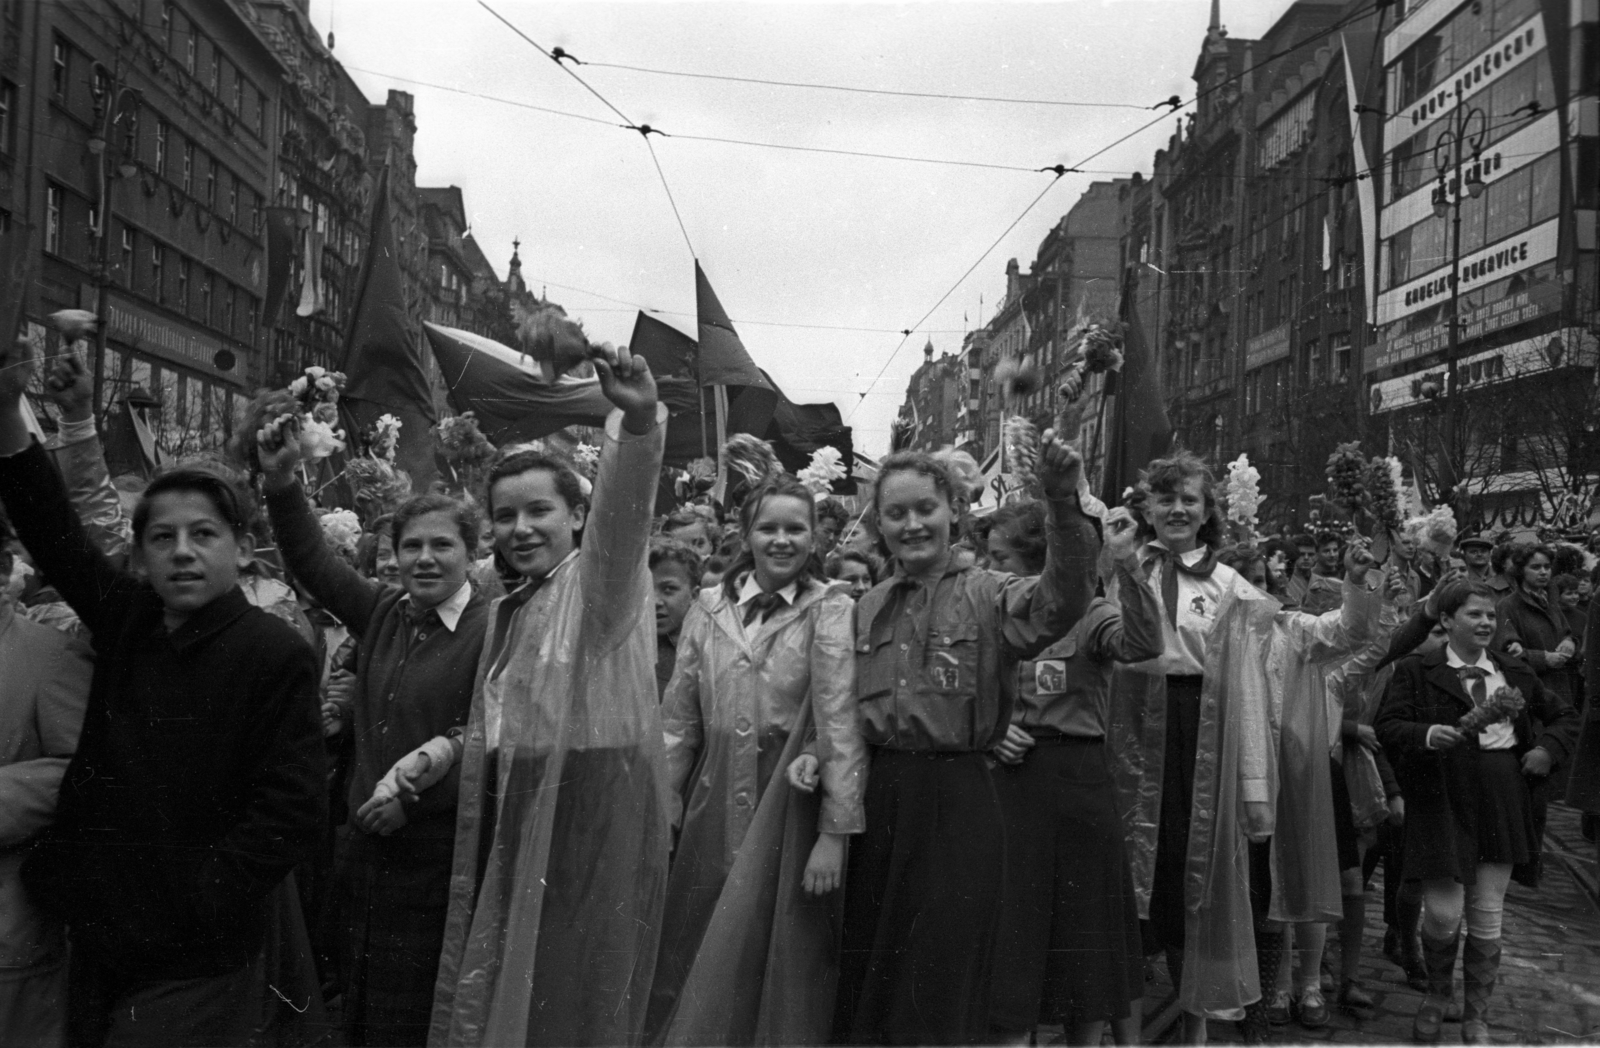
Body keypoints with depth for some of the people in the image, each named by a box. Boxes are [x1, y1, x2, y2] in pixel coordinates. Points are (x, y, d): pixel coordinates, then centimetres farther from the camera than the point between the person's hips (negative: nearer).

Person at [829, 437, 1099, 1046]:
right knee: (866, 974, 14)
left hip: (959, 803, -4)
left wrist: (1064, 505, -38)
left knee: (942, 986, 6)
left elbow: (1060, 601, -24)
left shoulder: (988, 596, -3)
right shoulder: (868, 609, 9)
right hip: (876, 801, 4)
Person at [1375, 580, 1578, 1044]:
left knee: (1487, 918, 8)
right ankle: (1436, 995, 25)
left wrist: (1548, 747, 6)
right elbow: (1386, 725, -8)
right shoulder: (1417, 671, -1)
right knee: (1443, 913, -5)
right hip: (1442, 800, -3)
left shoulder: (1514, 673, 11)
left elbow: (1564, 714, 23)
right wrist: (1427, 735, -25)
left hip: (1502, 801, 4)